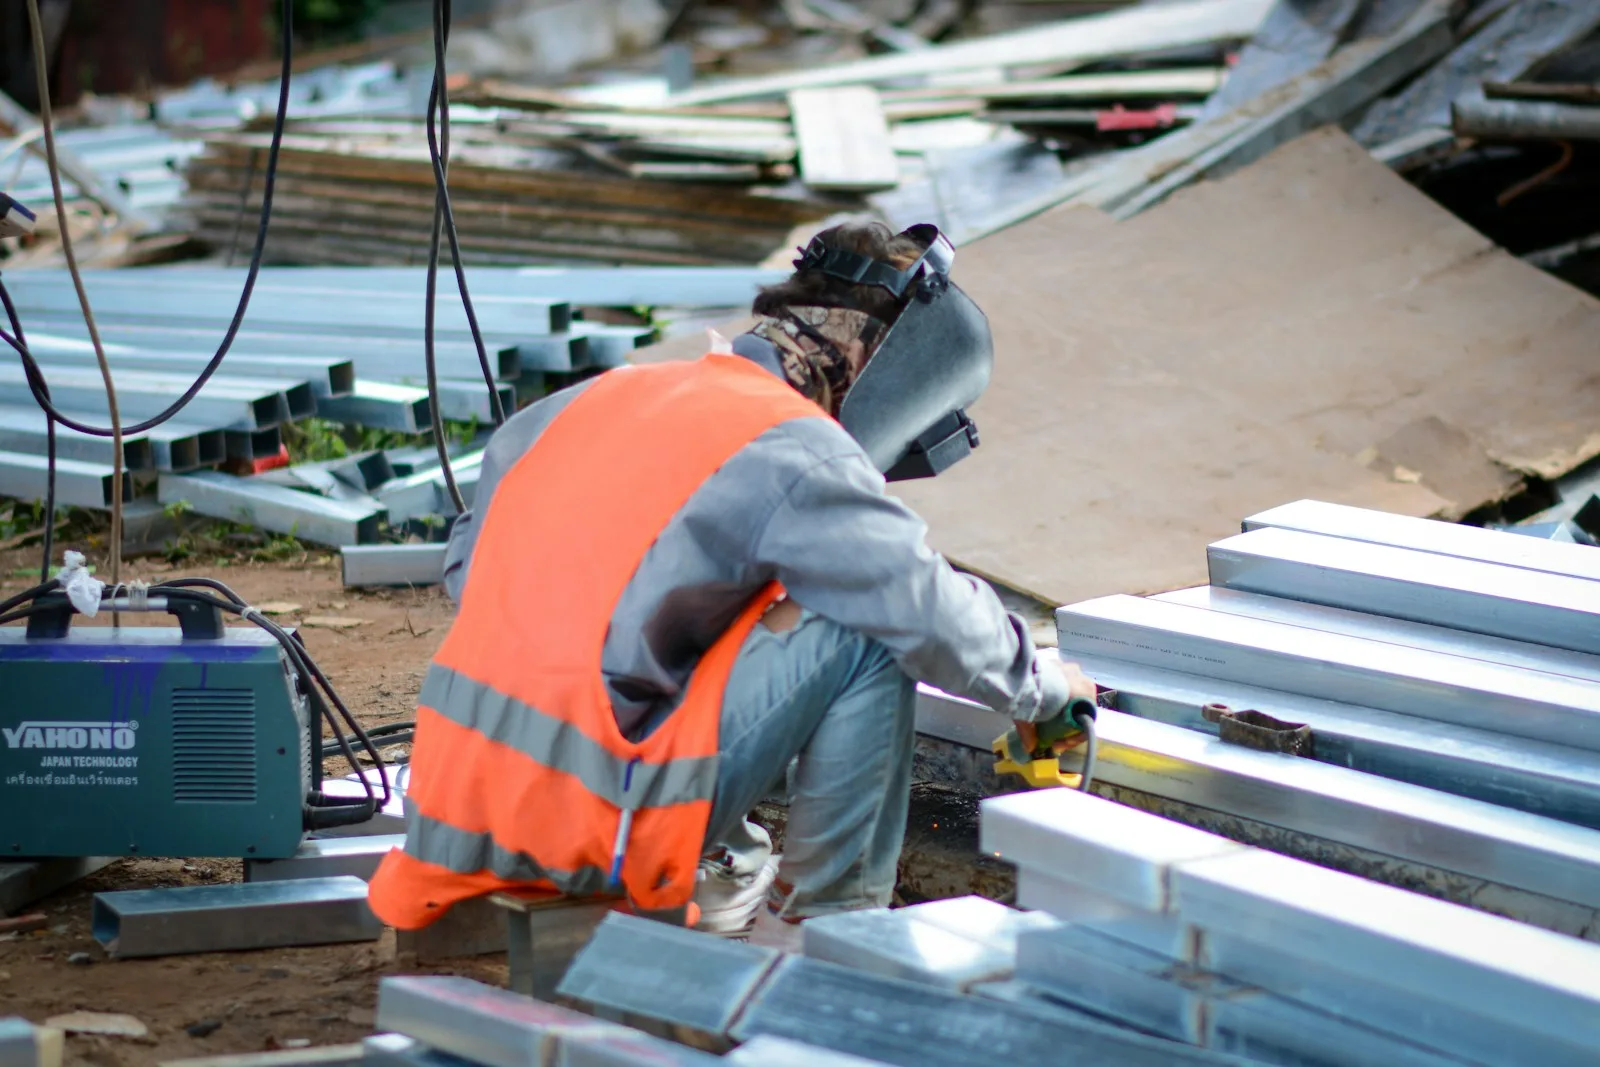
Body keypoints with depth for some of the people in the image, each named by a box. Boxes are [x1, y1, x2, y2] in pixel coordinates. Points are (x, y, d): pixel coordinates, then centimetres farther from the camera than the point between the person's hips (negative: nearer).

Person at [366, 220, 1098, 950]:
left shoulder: (601, 396, 14)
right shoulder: (791, 448, -9)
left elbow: (469, 565, 22)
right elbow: (931, 612, -8)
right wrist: (1038, 690, 12)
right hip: (593, 821, -8)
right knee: (863, 631, -3)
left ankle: (719, 875, 23)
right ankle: (823, 915, 7)